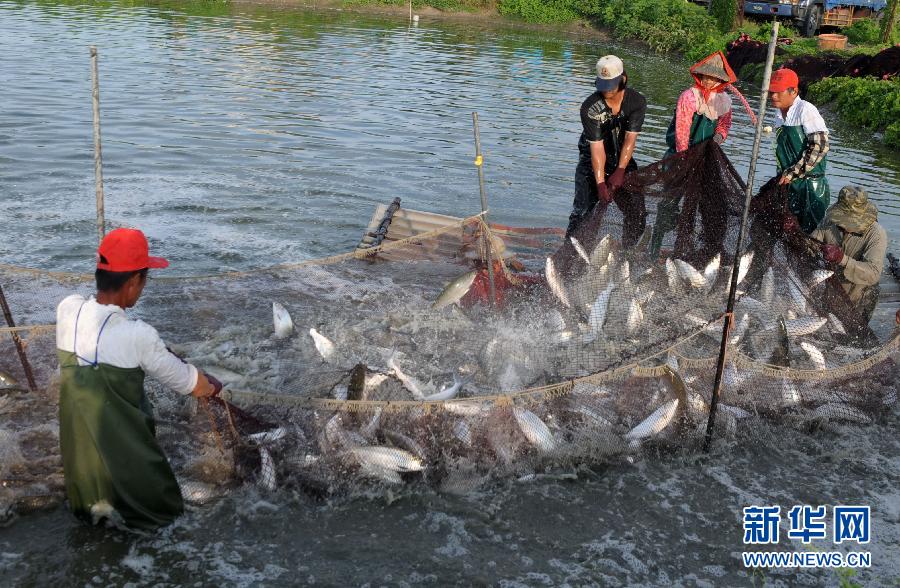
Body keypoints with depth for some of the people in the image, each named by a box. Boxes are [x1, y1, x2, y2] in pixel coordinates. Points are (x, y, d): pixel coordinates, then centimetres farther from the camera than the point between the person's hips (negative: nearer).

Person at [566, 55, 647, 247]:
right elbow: (597, 147, -25)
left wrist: (620, 171, -27)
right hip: (593, 161, -3)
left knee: (637, 212, -1)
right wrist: (600, 182, -31)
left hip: (622, 159, 3)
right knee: (582, 211, -16)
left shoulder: (637, 102, -11)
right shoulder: (590, 107, -20)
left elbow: (630, 139, -17)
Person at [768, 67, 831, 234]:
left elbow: (819, 147, -22)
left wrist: (793, 173, -19)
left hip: (810, 181, -8)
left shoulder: (805, 110, -15)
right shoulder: (779, 114, 9)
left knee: (810, 232, -4)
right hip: (788, 183, 8)